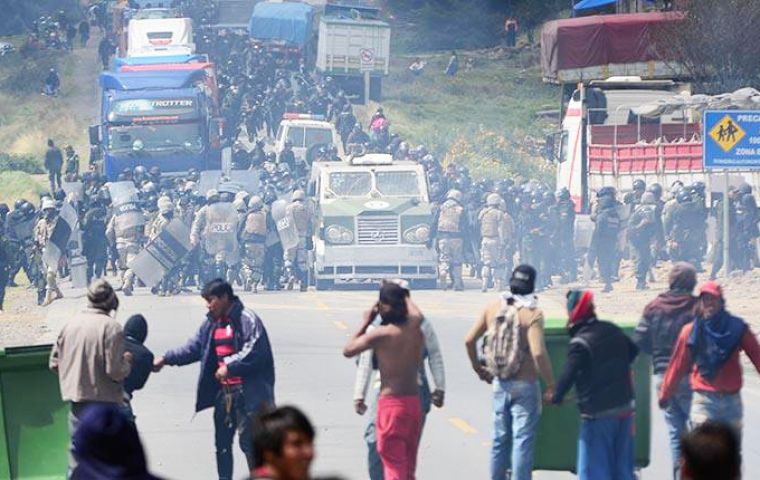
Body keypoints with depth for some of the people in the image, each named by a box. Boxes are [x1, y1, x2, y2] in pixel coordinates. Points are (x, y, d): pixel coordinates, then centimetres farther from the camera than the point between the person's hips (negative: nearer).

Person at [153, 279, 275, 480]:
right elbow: (194, 347, 16)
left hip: (246, 393, -8)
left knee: (248, 441, -7)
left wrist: (230, 367, -22)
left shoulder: (247, 320, -12)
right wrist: (166, 358, 8)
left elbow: (255, 352, -20)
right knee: (222, 443, 12)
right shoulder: (212, 323, 14)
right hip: (223, 392, 8)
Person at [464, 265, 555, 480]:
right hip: (524, 385, -5)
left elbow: (469, 340, 5)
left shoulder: (493, 307, 1)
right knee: (523, 439, 0)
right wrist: (551, 384, -16)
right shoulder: (532, 313, -16)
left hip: (500, 384, 5)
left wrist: (478, 367, 20)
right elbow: (538, 353, -24)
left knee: (500, 437, 16)